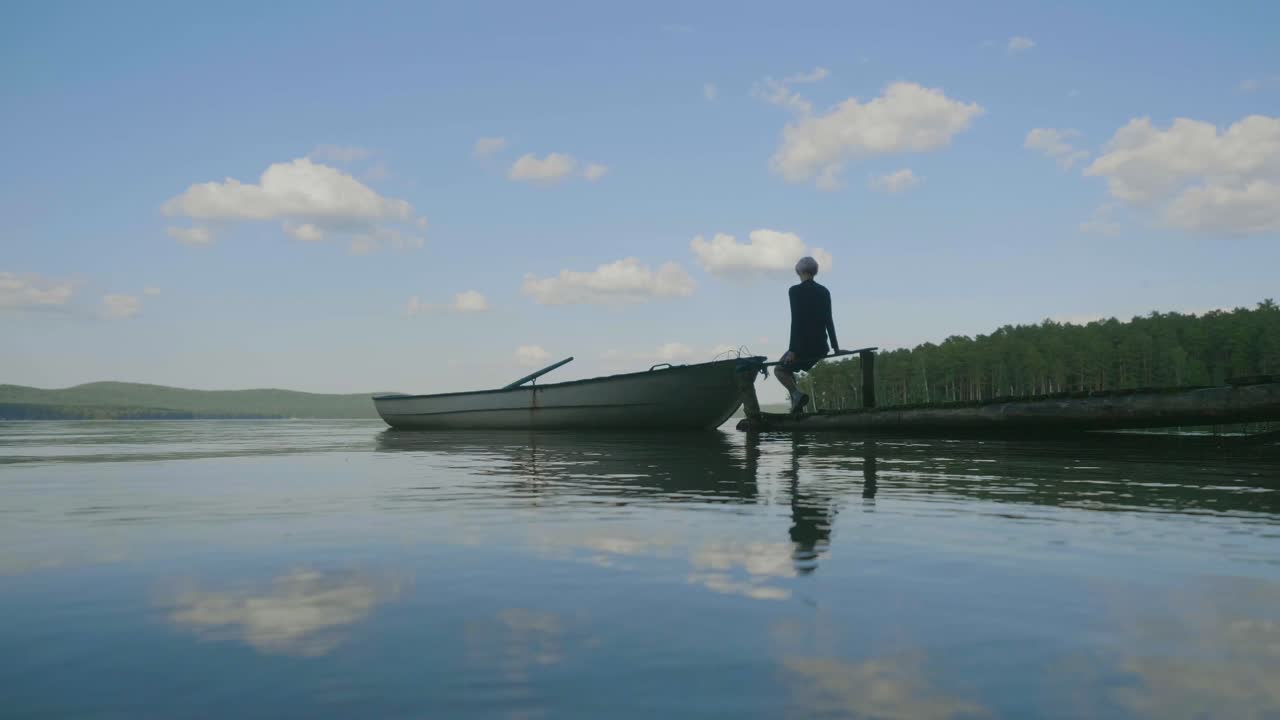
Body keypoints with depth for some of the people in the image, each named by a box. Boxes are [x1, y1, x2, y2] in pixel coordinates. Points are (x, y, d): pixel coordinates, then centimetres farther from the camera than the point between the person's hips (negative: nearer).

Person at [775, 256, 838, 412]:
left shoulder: (795, 291, -8)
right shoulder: (824, 292, 7)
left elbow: (795, 321, -13)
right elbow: (828, 321, 7)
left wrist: (792, 350, -13)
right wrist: (835, 346, 12)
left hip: (803, 344, -6)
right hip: (821, 346, 6)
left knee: (780, 370, 14)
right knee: (788, 368, 24)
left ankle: (797, 394, -12)